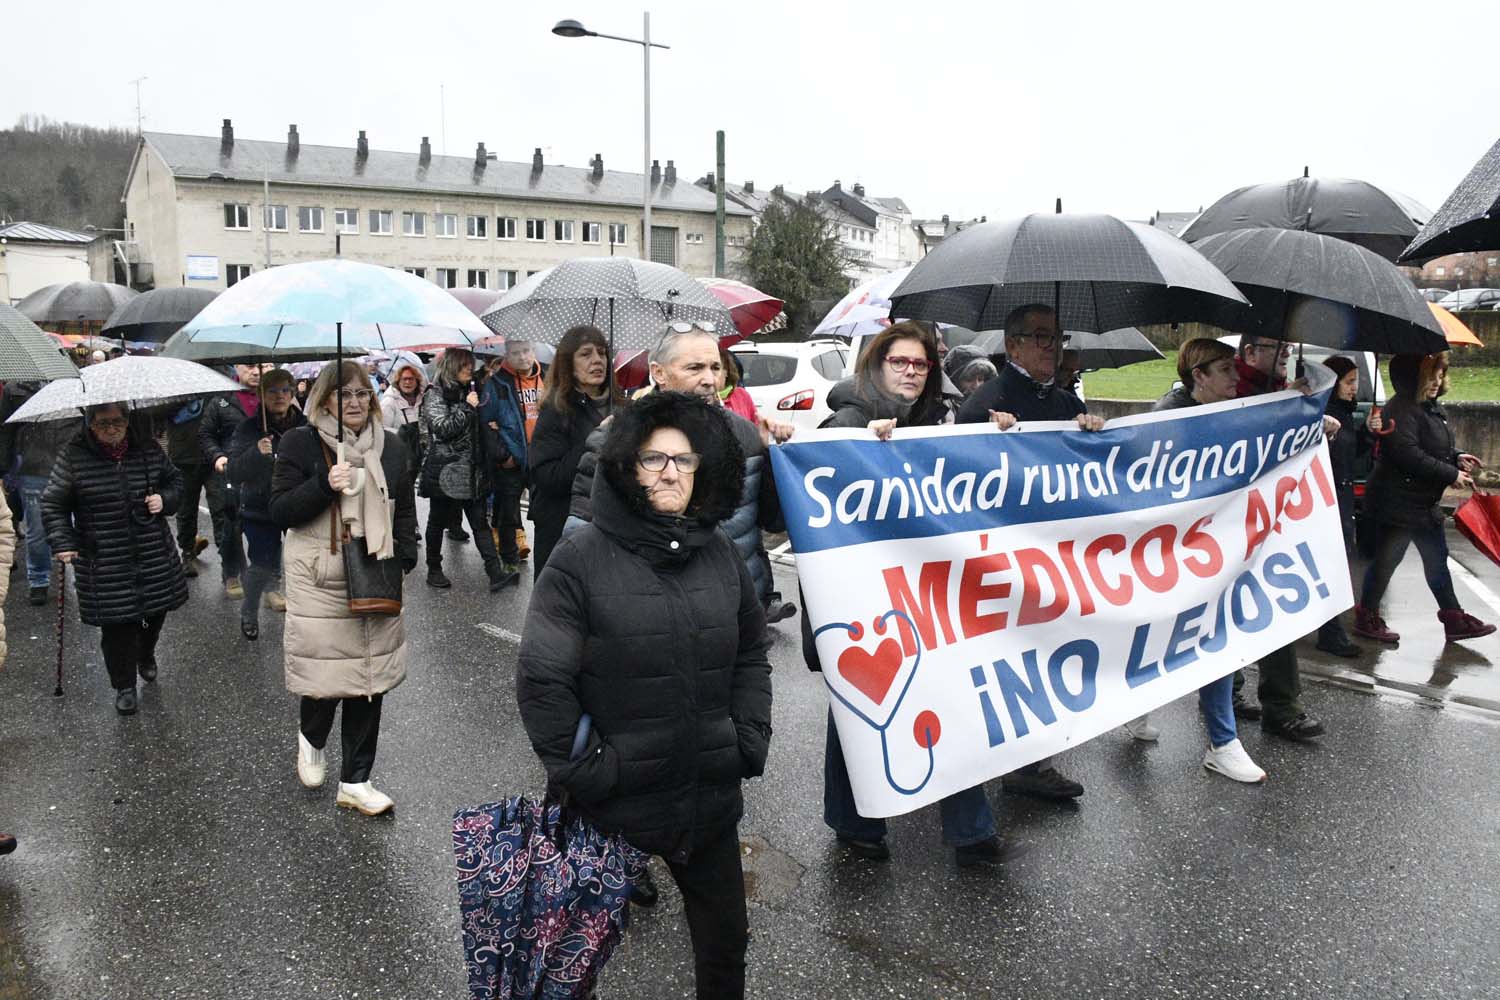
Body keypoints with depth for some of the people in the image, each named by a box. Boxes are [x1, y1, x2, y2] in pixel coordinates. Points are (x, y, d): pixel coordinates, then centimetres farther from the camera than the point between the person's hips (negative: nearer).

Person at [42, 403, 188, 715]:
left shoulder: (149, 450, 0)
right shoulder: (73, 456, -7)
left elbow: (174, 480, 15)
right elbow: (53, 504, 0)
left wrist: (165, 499, -6)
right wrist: (63, 542, -10)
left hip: (154, 556, 3)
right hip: (104, 563, -3)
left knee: (156, 610, 16)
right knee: (117, 625, -1)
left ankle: (146, 654, 47)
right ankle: (124, 686, 17)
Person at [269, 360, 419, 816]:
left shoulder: (391, 446, 10)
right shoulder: (300, 443, -2)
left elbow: (404, 510, 17)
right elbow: (279, 512, -5)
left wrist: (405, 557, 4)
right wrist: (324, 484, -19)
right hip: (319, 582, -4)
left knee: (371, 680, 6)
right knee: (325, 673, -3)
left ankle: (355, 782, 19)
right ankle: (311, 738, 33)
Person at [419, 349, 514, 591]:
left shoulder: (467, 391, 15)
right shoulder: (435, 394, -6)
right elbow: (443, 428, -19)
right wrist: (467, 407, -15)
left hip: (470, 471, 6)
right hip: (444, 469, -6)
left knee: (480, 521, -2)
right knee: (438, 522, 9)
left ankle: (495, 572, -9)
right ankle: (434, 570, 22)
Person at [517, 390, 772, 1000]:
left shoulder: (720, 554, 4)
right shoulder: (581, 558, -12)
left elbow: (751, 655, 14)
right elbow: (542, 679, -13)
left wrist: (751, 739, 4)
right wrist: (581, 771, -13)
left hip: (712, 800, 4)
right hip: (616, 807, -4)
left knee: (726, 942, 21)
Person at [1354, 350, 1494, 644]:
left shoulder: (1431, 407, 11)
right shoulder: (1401, 410, -20)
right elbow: (1409, 456, -28)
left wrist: (1457, 457, 4)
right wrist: (1451, 475, -22)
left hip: (1423, 503, 10)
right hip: (1397, 502, -10)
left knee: (1437, 559, 15)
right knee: (1386, 560, 1)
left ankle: (1454, 619, 24)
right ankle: (1367, 617, 15)